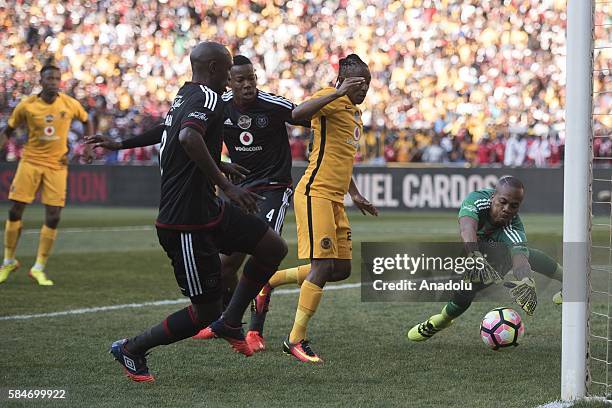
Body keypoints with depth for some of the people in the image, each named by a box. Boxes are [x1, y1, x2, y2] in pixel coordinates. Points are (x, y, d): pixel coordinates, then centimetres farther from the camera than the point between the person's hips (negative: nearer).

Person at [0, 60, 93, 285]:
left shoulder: (70, 104, -4)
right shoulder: (27, 105, -6)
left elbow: (86, 121, 15)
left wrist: (88, 147, 3)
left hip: (57, 165, 1)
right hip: (31, 162, 0)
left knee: (53, 217, -5)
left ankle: (39, 268, 7)